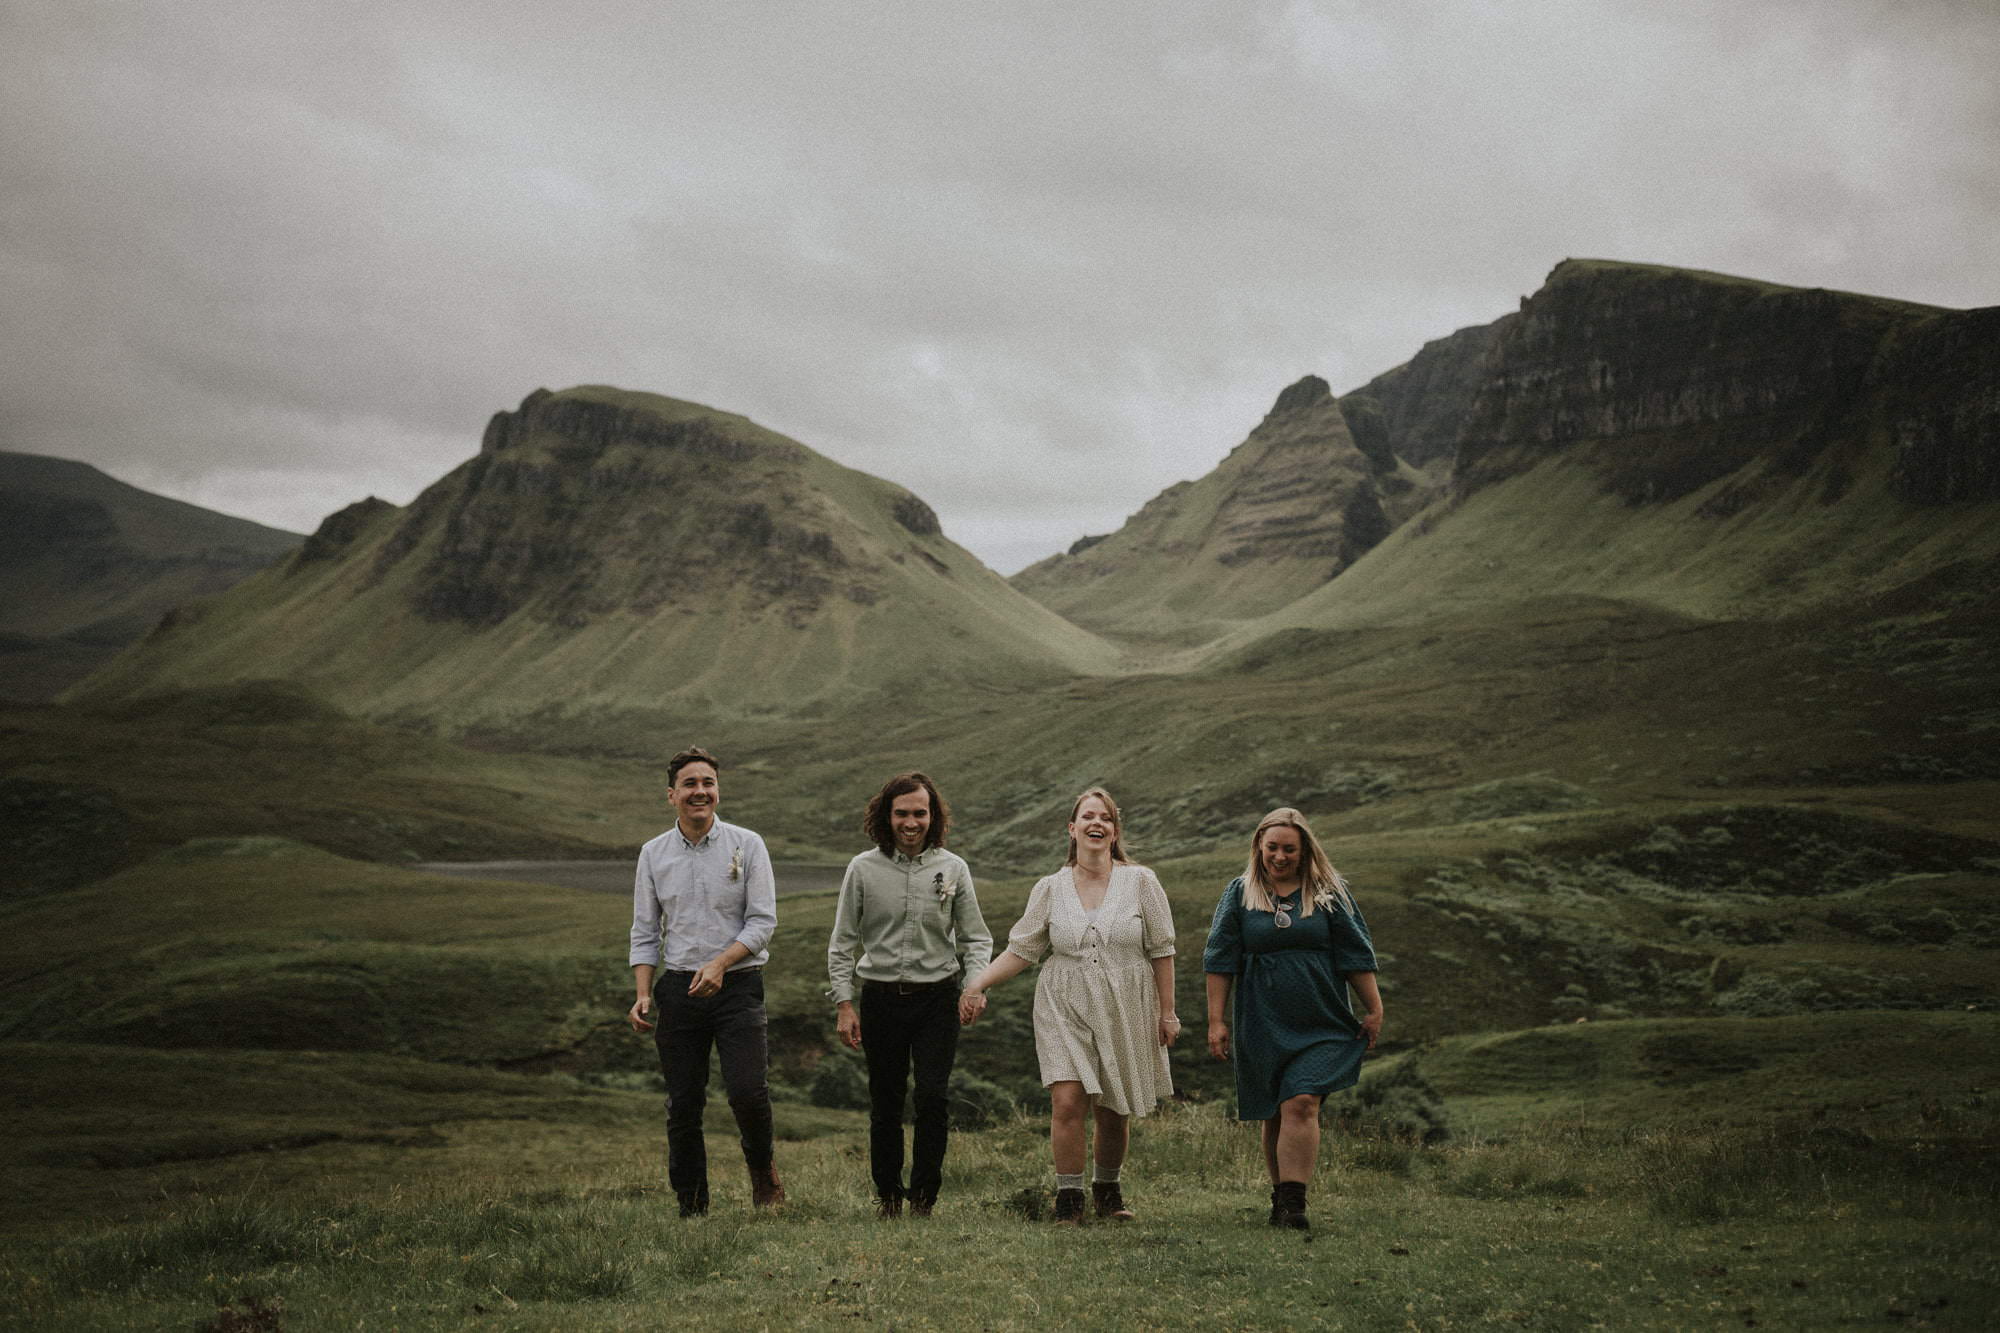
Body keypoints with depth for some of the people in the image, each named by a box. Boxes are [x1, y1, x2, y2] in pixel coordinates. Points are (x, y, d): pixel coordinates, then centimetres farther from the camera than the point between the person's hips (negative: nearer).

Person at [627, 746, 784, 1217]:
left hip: (737, 984, -2)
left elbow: (763, 921, -5)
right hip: (678, 988, 3)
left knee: (747, 1090, -15)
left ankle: (762, 1169, 15)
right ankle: (691, 1208, 14)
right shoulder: (653, 854, 7)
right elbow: (645, 932, 10)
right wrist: (643, 995, -2)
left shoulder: (747, 845, -1)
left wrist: (721, 962, -20)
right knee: (683, 1104, 4)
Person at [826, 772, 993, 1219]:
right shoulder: (863, 869, 1)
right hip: (881, 998, 0)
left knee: (934, 1098, -9)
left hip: (937, 998, 0)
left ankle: (923, 1195, 4)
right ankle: (887, 1194, 22)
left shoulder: (952, 869, 3)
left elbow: (976, 938, 10)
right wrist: (843, 1003, -1)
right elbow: (842, 942, 5)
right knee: (885, 1102, 6)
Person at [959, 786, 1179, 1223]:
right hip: (1064, 1011, 0)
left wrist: (1167, 1012, 1)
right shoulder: (1051, 888, 3)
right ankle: (1068, 1197, 0)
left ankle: (1107, 1189, 29)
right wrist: (977, 984, -5)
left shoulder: (1140, 881, 0)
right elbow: (1022, 949, 5)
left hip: (1124, 1014, 0)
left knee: (1113, 1113, 6)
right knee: (1067, 1102, -13)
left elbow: (1161, 951, 3)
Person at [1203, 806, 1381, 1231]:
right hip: (1262, 1026, 1)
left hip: (1321, 1024, -1)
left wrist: (1374, 1009, 4)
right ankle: (1281, 1197, 21)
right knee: (1275, 1115, 7)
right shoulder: (1239, 893, 4)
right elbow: (1220, 961, 5)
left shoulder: (1329, 892, 3)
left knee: (1301, 1104, -15)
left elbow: (1356, 956, 6)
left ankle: (1292, 1203, -17)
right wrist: (1216, 1020, 0)